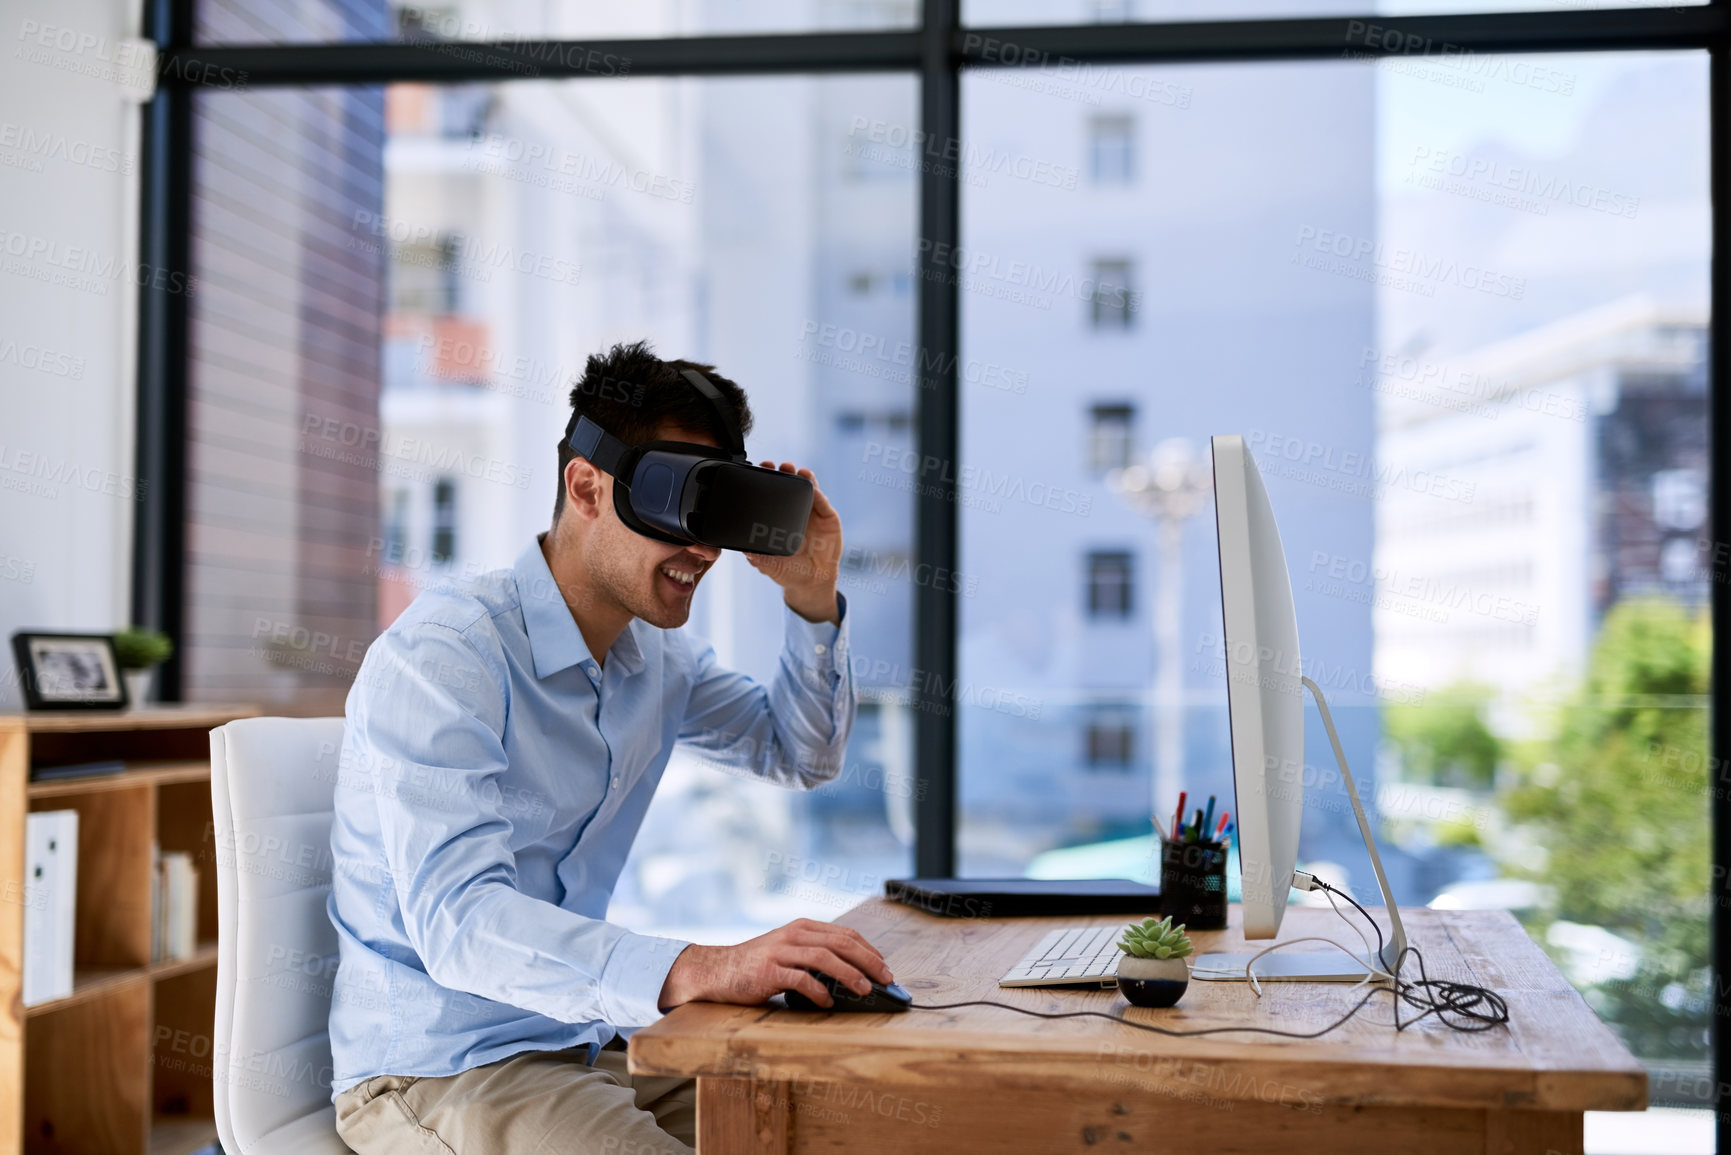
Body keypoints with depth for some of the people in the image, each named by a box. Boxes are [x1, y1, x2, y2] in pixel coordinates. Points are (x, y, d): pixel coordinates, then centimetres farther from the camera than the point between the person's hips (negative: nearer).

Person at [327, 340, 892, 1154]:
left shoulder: (657, 654, 7)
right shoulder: (439, 658, -19)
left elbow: (800, 756, 22)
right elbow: (457, 920, -32)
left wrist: (813, 600, 4)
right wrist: (698, 971, -45)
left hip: (590, 1043, 8)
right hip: (439, 1070, -7)